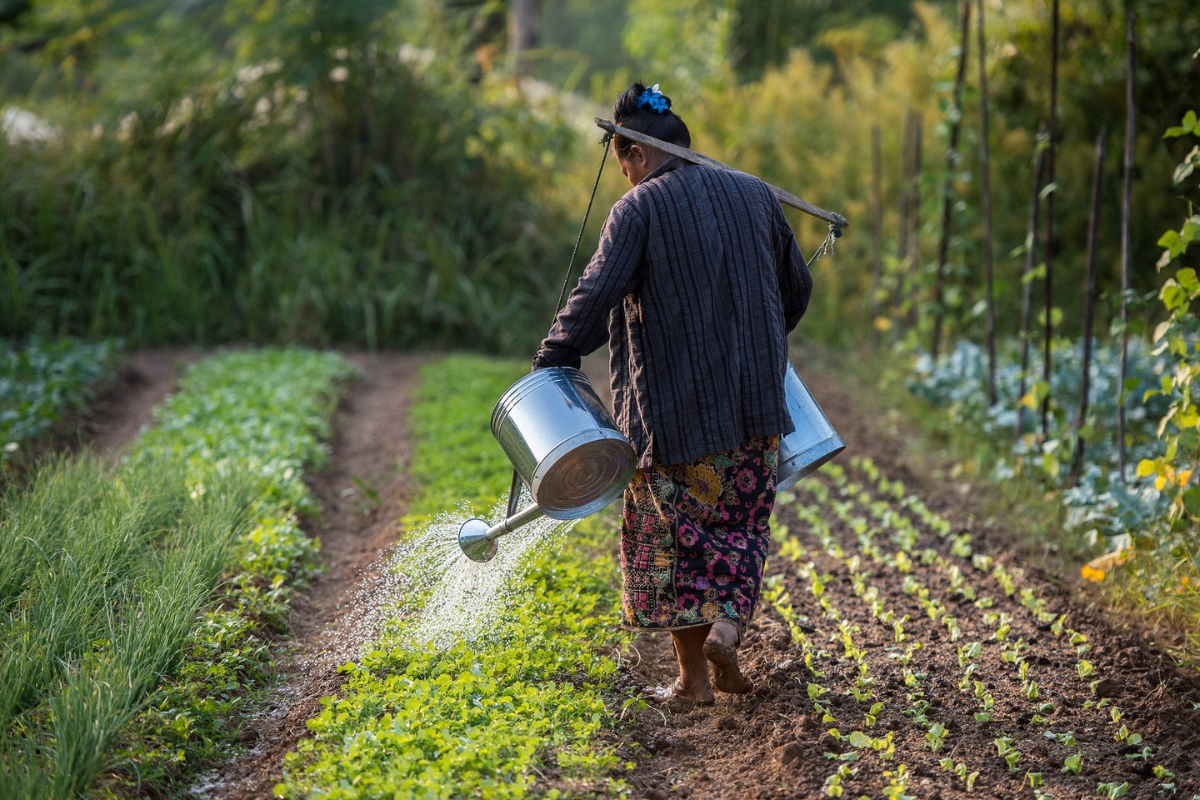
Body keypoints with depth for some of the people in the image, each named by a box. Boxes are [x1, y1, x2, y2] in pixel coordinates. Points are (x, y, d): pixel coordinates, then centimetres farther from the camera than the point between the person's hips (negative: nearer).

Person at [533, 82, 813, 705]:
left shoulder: (639, 210, -9)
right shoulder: (755, 195, 8)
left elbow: (595, 296, -18)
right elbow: (797, 288, 16)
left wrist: (549, 363, -7)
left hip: (673, 407, -4)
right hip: (754, 405, 4)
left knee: (674, 535, 10)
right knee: (741, 520, 19)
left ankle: (694, 678, 13)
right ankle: (729, 621, -4)